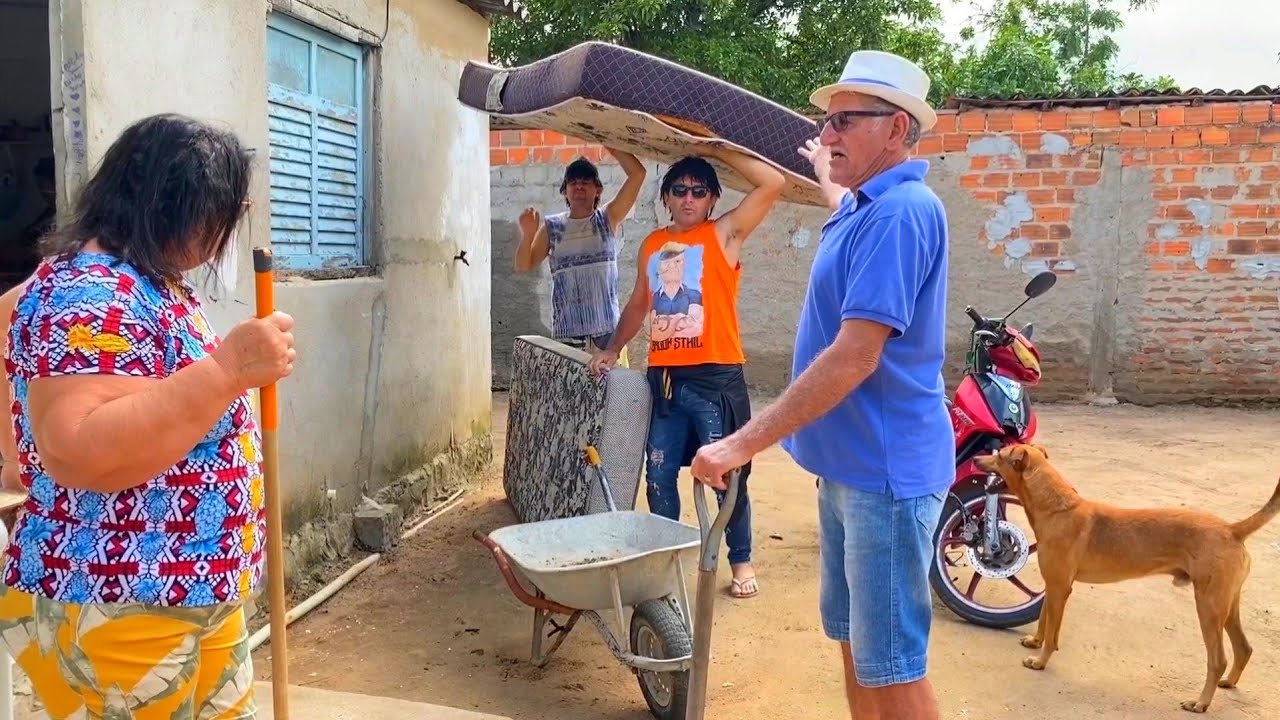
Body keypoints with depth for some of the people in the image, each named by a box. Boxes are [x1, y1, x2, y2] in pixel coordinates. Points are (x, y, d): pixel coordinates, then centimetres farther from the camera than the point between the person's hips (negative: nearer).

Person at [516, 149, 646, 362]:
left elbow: (637, 174, -1)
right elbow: (524, 266, 6)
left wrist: (612, 148, -5)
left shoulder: (609, 219, 7)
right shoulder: (552, 227, 8)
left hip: (608, 328, 0)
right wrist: (527, 235, -10)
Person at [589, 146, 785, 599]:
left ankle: (741, 561, 20)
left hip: (715, 378, -5)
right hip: (664, 379, 5)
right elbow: (638, 304, 24)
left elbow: (773, 184, -12)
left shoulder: (723, 235, -2)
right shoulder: (651, 245, 13)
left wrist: (719, 151, -6)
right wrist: (612, 350, 17)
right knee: (659, 476, 11)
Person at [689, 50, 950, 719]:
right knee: (854, 642, 18)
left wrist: (743, 443, -25)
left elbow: (855, 357, -26)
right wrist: (824, 173, 55)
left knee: (891, 665, 0)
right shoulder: (866, 206, 12)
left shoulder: (900, 211, -19)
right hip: (847, 463, 10)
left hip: (885, 471, -10)